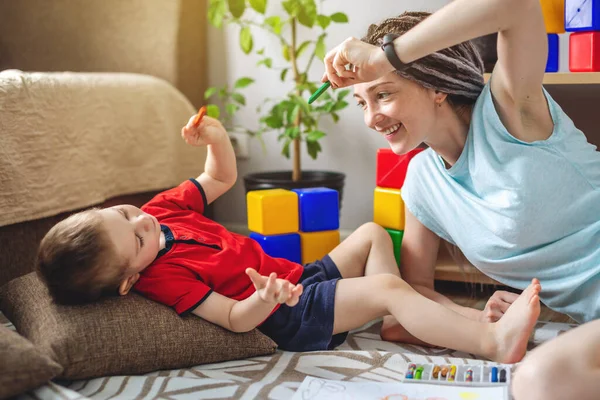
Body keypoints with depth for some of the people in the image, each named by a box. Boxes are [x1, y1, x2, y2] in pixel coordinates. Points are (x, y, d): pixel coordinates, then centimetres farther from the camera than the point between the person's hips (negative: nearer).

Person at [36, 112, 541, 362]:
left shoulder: (160, 208, 1)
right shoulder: (161, 277, -24)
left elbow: (221, 178, 11)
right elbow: (233, 318, -24)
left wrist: (216, 137, -9)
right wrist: (264, 300, -46)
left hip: (301, 276, 10)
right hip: (294, 315, -9)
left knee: (372, 233, 15)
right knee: (387, 285, -24)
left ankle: (395, 319, 11)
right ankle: (494, 340, -25)